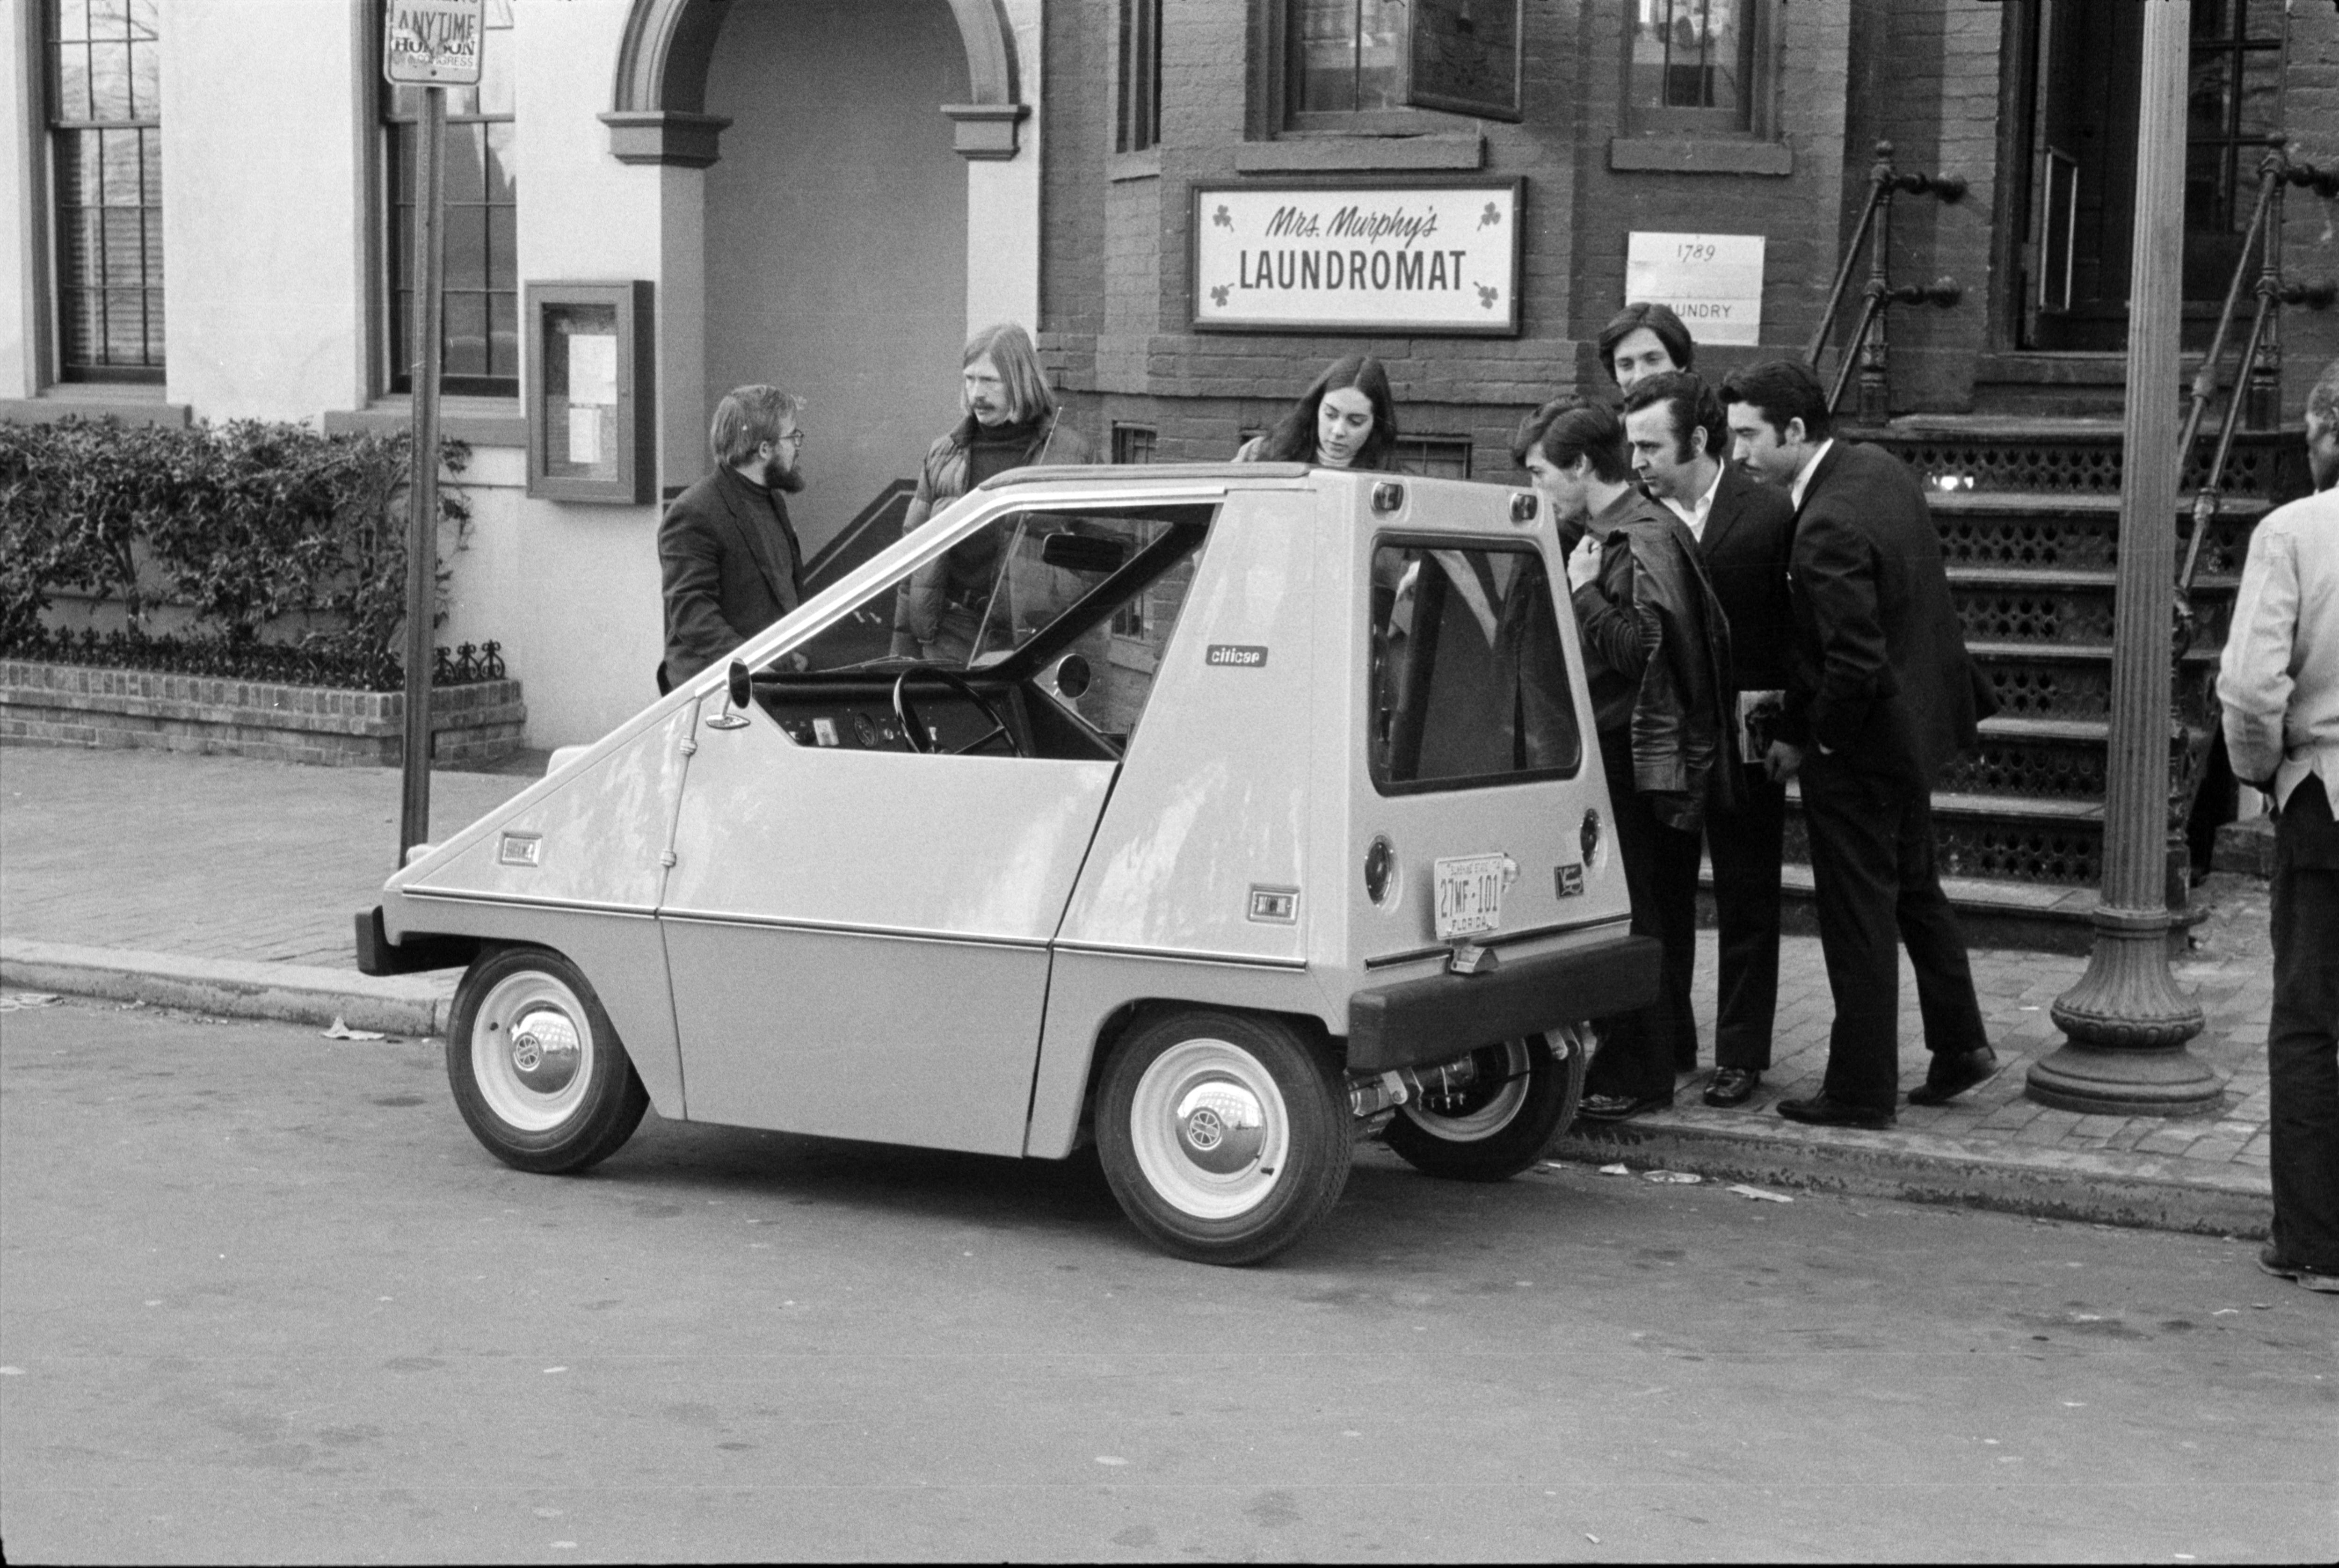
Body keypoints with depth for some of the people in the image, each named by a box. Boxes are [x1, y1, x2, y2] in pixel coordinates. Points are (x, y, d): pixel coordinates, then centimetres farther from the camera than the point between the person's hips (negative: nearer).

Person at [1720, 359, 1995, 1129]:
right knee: (1913, 886, 24)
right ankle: (1961, 1044, 34)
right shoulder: (1879, 467, 2)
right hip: (1917, 718, 10)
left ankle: (1862, 1091, 13)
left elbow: (1856, 663, -29)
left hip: (1859, 745, -10)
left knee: (1859, 918, 2)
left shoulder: (1828, 530, -28)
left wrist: (1808, 741, -13)